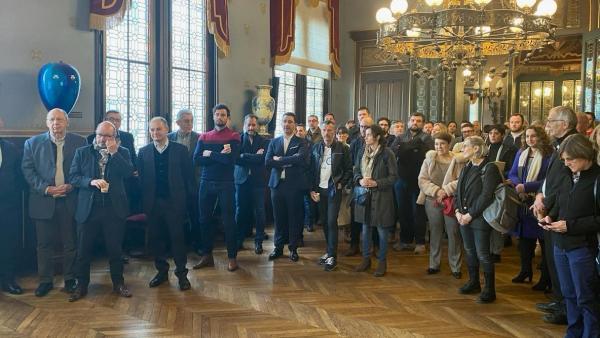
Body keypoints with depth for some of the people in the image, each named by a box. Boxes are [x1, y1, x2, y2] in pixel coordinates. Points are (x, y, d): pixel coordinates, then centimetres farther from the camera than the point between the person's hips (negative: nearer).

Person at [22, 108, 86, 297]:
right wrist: (45, 188, -12)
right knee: (44, 244, 7)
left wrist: (71, 186, -13)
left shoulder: (79, 142, 3)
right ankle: (45, 280, 19)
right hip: (43, 201, 1)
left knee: (70, 243, 8)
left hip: (70, 201, 0)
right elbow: (27, 170, 0)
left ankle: (70, 279, 21)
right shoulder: (33, 143, 5)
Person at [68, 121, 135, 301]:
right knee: (84, 249, 7)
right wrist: (91, 181, -17)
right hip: (88, 208, 1)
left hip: (114, 208, 0)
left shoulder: (122, 152, 6)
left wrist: (114, 153, -14)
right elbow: (72, 177, 0)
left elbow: (129, 173, -9)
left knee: (115, 249, 9)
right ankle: (81, 286, 21)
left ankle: (118, 283, 24)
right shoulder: (82, 152, 6)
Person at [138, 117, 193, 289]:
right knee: (155, 238, 9)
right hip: (153, 202, 3)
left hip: (175, 201, -2)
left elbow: (188, 176, 0)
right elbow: (141, 178, 4)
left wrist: (188, 199, -4)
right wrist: (142, 203, -1)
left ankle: (181, 273, 12)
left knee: (177, 237, 1)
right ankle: (161, 271, 24)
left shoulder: (180, 150, 0)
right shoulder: (143, 152, 6)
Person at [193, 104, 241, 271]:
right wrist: (220, 156, -12)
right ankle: (207, 255, 21)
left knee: (228, 220, 1)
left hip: (226, 184, -4)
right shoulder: (204, 137, 9)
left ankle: (232, 257, 10)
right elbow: (196, 159, -4)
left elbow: (231, 159, -16)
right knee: (205, 219, 9)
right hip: (206, 183, 4)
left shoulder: (233, 136, -1)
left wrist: (210, 154, -8)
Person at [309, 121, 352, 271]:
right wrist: (312, 189, 1)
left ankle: (332, 257, -3)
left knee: (332, 222, -8)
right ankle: (329, 251, 22)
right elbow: (312, 170, 7)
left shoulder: (342, 148, -3)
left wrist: (341, 184, -9)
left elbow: (349, 169, 0)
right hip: (320, 190, 4)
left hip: (334, 190, -4)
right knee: (324, 222, 9)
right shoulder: (316, 148, 5)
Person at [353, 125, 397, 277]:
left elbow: (393, 176, -10)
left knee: (382, 230, 4)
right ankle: (366, 259, 27)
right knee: (366, 229, 14)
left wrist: (376, 183, -19)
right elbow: (356, 170, 12)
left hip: (381, 196, -5)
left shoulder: (387, 153, -11)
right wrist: (360, 180, -10)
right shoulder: (362, 152, 5)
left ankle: (382, 262, 19)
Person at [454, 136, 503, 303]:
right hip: (464, 217, 7)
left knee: (482, 255, -2)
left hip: (480, 219, -7)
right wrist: (458, 211, -1)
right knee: (469, 251, 17)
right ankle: (473, 283, 32)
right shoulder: (467, 168, 12)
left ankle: (489, 290, 9)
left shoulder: (489, 168, -12)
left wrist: (470, 215, -17)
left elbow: (486, 196, -18)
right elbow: (458, 190, 13)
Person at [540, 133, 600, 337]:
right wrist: (550, 216, 1)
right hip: (561, 245, 7)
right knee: (569, 295, 17)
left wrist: (570, 226, -20)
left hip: (583, 248, -7)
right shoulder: (568, 177, 10)